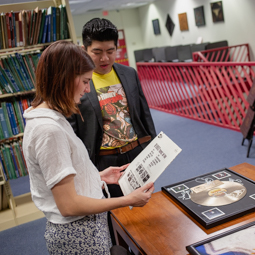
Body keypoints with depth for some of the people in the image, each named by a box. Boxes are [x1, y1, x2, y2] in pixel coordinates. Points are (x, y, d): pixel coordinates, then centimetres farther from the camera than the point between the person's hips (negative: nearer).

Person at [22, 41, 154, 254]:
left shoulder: (50, 118, 3)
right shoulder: (48, 129, -26)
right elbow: (69, 205, -24)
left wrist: (99, 177, 8)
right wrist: (129, 200, -17)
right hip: (79, 237, -9)